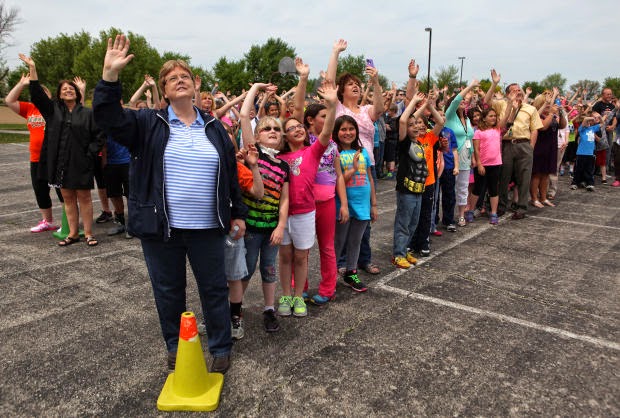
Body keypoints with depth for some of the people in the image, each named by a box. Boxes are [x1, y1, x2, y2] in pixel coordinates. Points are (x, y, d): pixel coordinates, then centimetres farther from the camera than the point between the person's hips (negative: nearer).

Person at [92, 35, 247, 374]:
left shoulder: (214, 128, 8)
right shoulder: (149, 124, 2)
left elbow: (231, 174, 10)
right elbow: (108, 118, -14)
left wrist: (237, 214, 9)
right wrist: (110, 75, -27)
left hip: (207, 227, 1)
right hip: (161, 227, -1)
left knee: (214, 288, 10)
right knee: (168, 290, 13)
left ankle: (221, 348, 28)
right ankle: (175, 348, 34)